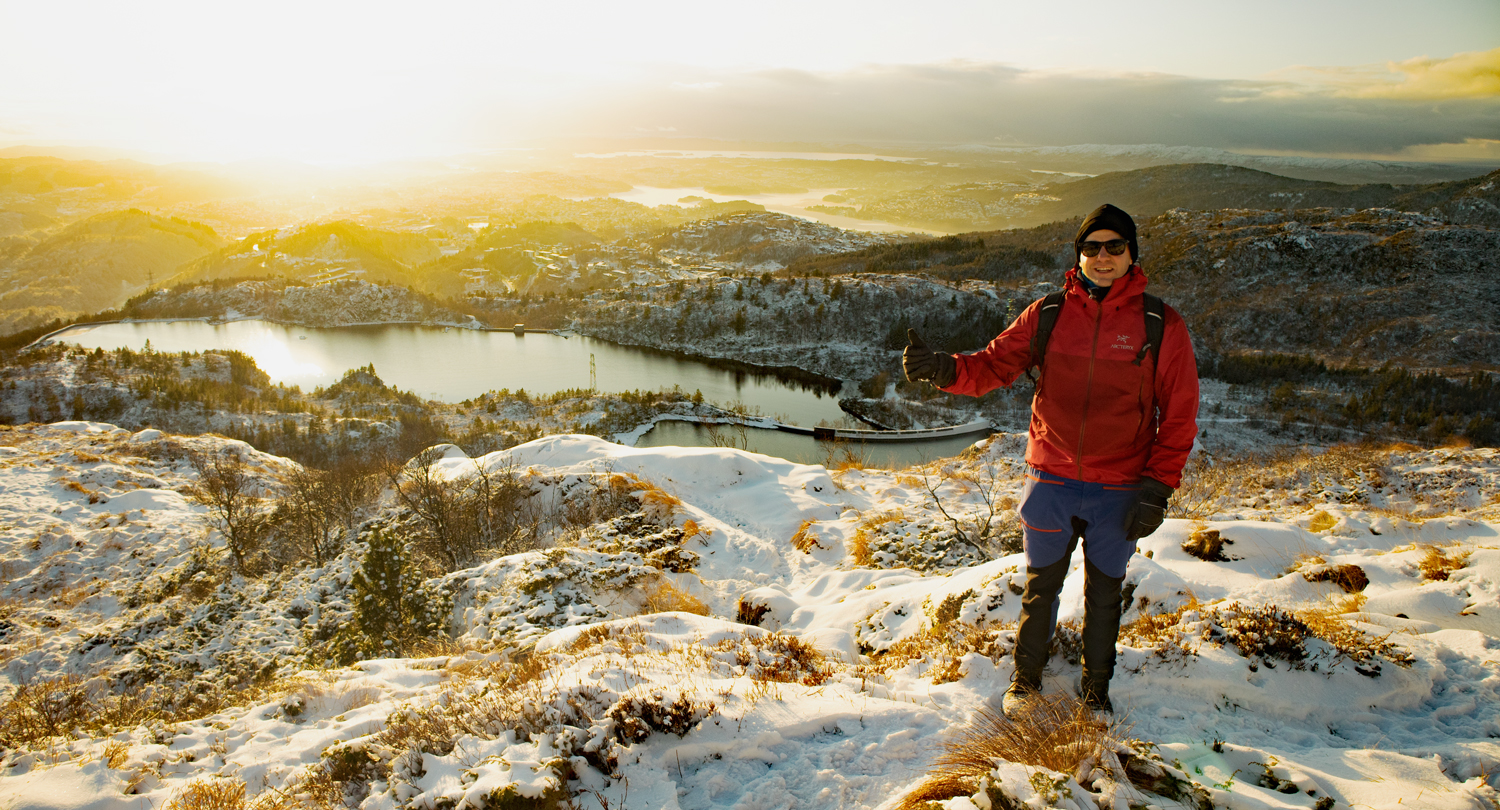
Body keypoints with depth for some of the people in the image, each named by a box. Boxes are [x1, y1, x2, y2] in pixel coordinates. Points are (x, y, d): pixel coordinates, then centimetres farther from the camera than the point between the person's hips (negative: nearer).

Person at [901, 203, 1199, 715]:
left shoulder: (1162, 326, -7)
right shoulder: (1047, 315, -3)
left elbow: (1179, 415, -4)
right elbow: (995, 365, -5)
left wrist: (1158, 486, -9)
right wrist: (945, 370, -26)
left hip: (1119, 492, -1)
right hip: (1051, 483, 1)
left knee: (1104, 595, 16)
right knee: (1040, 588, 15)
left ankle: (1096, 687, 38)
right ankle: (1026, 679, 36)